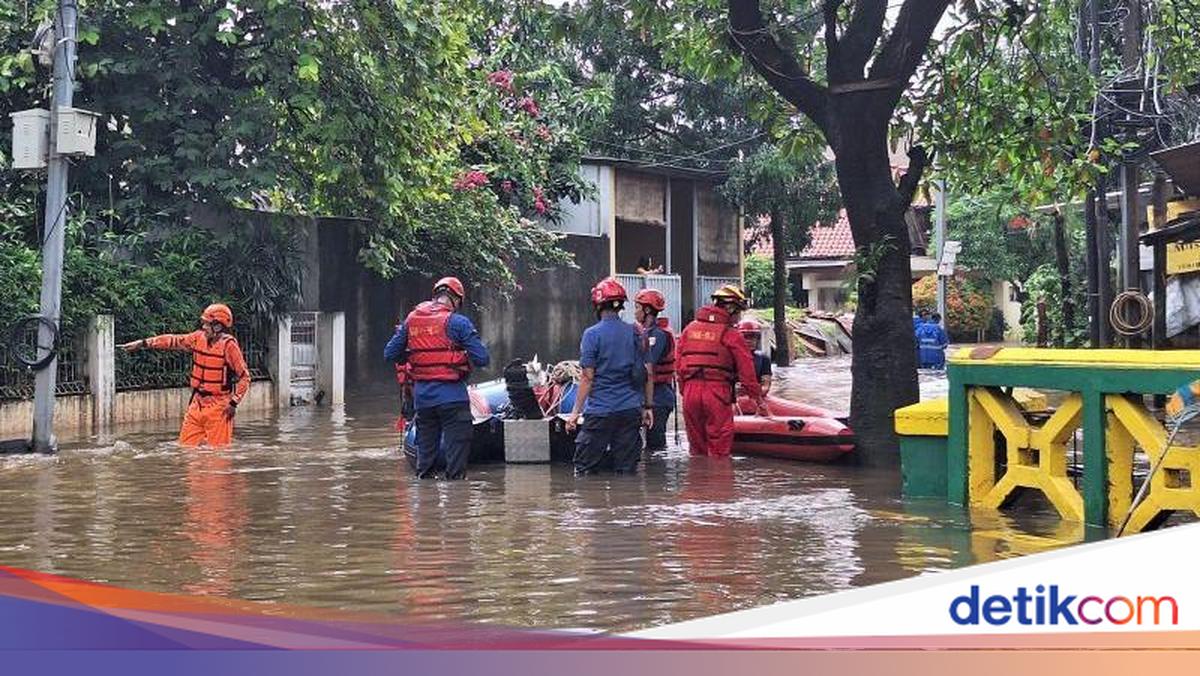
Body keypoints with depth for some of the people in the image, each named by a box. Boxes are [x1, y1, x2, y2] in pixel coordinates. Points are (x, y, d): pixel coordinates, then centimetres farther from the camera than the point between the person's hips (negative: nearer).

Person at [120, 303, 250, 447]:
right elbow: (173, 340, 12)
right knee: (186, 446, 8)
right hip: (197, 403, 7)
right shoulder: (199, 338, 5)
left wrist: (234, 403, -15)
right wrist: (143, 343, 9)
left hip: (218, 407, -7)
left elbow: (244, 377, -11)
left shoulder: (228, 345, -13)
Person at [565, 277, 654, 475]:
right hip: (631, 410, 5)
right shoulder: (636, 333, 7)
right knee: (627, 470, 8)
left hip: (600, 410, -4)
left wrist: (576, 411, -5)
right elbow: (648, 374, 9)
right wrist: (648, 406, 18)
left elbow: (588, 377, -9)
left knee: (584, 469, 2)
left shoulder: (592, 334, -7)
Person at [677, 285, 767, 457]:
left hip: (690, 392, 5)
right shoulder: (730, 335, -3)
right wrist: (758, 398, 5)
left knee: (696, 448, 13)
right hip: (717, 393, -5)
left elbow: (679, 365, 11)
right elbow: (746, 371, -3)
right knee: (719, 451, 2)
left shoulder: (689, 329, 12)